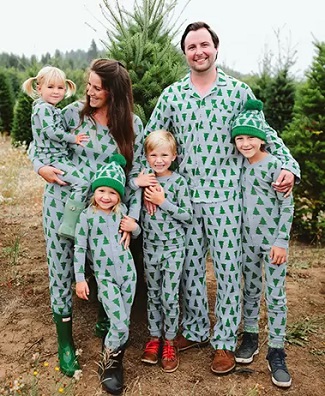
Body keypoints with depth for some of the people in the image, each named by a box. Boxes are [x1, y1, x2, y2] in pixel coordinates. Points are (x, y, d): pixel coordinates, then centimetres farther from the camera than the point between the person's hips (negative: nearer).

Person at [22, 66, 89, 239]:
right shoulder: (43, 108, -12)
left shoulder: (50, 108, 19)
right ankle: (69, 227, -18)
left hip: (59, 156, 11)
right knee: (82, 183, -21)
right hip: (52, 158, -11)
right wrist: (73, 138, -15)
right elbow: (51, 131, -22)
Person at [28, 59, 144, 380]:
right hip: (63, 200, 0)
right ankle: (65, 341, 27)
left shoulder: (132, 124, -3)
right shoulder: (74, 112, -5)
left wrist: (131, 215, -10)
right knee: (61, 269, 8)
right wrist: (41, 167, -14)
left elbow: (136, 173, -3)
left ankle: (104, 321, 41)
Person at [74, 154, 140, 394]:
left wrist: (135, 227, -7)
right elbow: (79, 248, -5)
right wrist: (80, 278, -5)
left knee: (124, 323, 11)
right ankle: (109, 361, 16)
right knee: (120, 325, -10)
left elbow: (136, 234, 16)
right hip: (105, 278, -4)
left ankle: (114, 355, 35)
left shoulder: (122, 210, 0)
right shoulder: (87, 216, -10)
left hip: (128, 273, 4)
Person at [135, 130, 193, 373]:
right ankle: (154, 338, 29)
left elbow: (188, 216, -12)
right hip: (150, 246, 4)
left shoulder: (179, 181, -9)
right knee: (153, 294, 14)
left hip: (174, 247, -3)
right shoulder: (144, 179, 2)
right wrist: (135, 183, -12)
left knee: (170, 296, 0)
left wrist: (163, 201, -19)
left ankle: (169, 341, 19)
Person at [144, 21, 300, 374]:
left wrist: (288, 164, -10)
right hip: (185, 197, 2)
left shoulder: (239, 91, 0)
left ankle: (224, 341, 22)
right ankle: (195, 329, 33)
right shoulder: (171, 95, 4)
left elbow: (265, 133, 6)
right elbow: (149, 140, 8)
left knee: (227, 269, 5)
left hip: (225, 197, -2)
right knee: (189, 266, 13)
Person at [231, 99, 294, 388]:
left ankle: (276, 353, 11)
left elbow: (288, 206, -11)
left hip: (272, 240, -5)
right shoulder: (241, 165, 4)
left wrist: (281, 242, -15)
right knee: (250, 290, 16)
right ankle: (250, 337, 31)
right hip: (248, 239, 5)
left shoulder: (275, 165, -12)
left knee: (275, 296, 1)